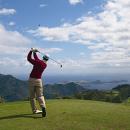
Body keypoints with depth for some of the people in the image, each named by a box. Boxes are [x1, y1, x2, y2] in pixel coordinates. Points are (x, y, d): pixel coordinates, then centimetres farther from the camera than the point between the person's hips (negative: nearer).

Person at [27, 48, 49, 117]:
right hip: (38, 80, 2)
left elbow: (29, 58, 0)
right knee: (40, 95, 3)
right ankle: (43, 107, -22)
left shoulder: (37, 62, -8)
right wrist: (34, 52, 22)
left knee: (32, 96, 9)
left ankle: (34, 110, 12)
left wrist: (31, 51, 9)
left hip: (32, 79, -2)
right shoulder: (45, 65, 8)